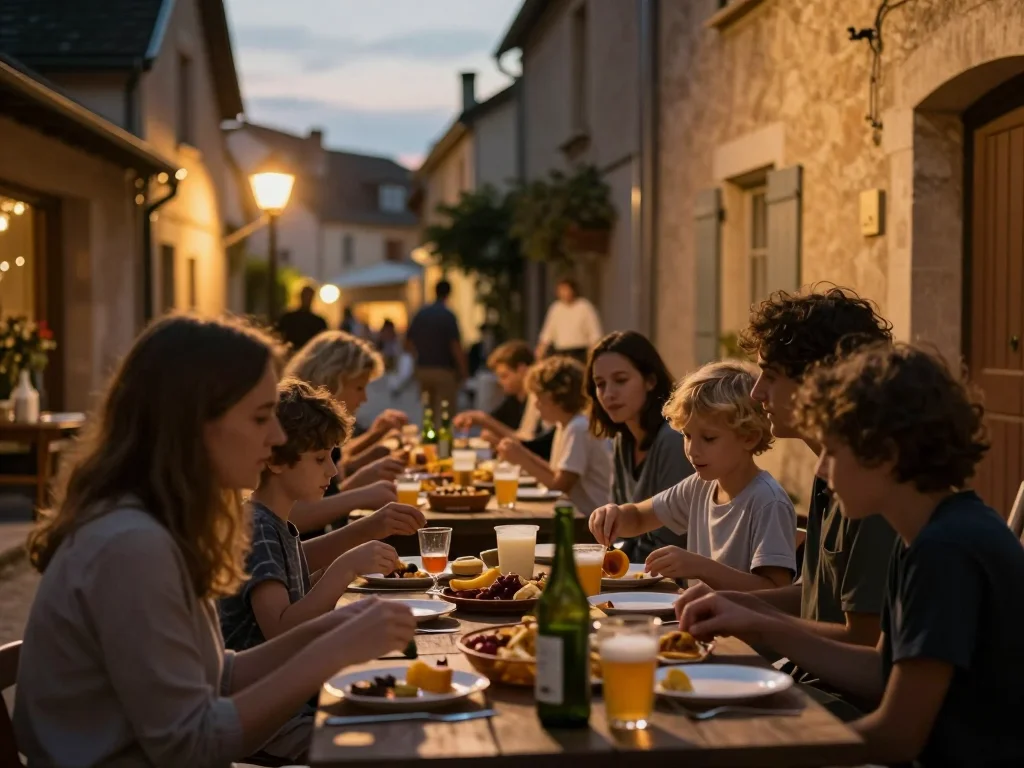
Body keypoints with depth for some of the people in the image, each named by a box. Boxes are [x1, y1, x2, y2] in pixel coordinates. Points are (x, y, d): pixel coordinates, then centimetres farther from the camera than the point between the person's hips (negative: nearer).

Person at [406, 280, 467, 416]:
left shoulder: (420, 314, 5)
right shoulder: (448, 316, -12)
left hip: (422, 369, 6)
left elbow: (408, 342, 10)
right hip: (444, 371, -6)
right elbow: (456, 346, -16)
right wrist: (463, 371, -6)